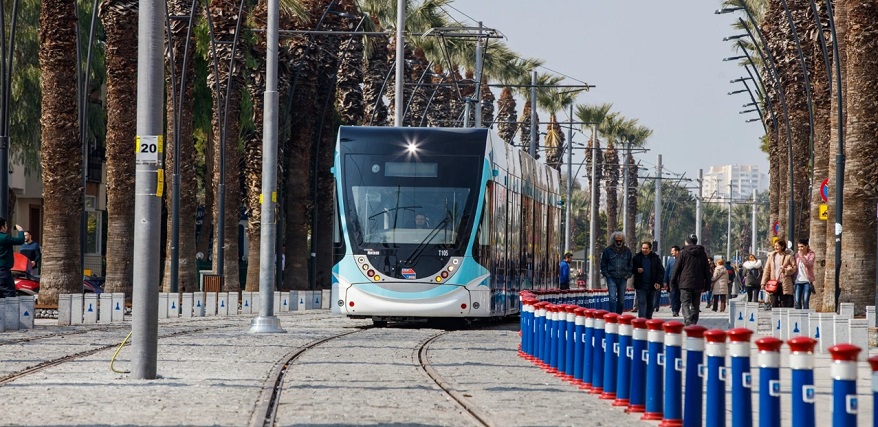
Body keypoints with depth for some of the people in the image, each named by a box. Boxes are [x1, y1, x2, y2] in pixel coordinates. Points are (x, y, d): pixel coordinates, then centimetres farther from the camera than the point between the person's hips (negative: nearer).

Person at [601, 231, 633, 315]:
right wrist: (606, 274, -3)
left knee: (621, 300, 9)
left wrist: (628, 274, 4)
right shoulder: (608, 250, 1)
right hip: (611, 278, -3)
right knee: (612, 298, -14)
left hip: (623, 279, 3)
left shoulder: (627, 251, 8)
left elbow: (631, 264, 15)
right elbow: (603, 264, 7)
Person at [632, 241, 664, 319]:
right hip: (640, 286, -2)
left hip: (652, 286, 2)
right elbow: (631, 269, 8)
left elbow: (661, 271, 2)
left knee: (650, 303, 11)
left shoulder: (655, 258, 3)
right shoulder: (637, 258, 4)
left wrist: (658, 282, -9)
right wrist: (637, 270, -15)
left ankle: (649, 318, 21)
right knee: (641, 302, -11)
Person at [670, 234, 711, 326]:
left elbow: (676, 269, -1)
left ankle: (688, 323, -25)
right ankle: (693, 324, 13)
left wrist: (672, 282, 7)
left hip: (685, 284, -4)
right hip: (698, 285, 4)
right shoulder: (703, 254, 10)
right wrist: (706, 285, 16)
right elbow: (707, 271, 13)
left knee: (685, 304, -6)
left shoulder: (683, 253, -2)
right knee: (695, 306, 13)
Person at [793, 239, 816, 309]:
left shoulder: (811, 254, 1)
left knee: (805, 302, -7)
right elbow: (795, 267, 13)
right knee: (797, 302, -2)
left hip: (807, 281, -3)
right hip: (798, 281, 3)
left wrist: (801, 256, -23)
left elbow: (809, 264, -16)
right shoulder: (797, 255, 11)